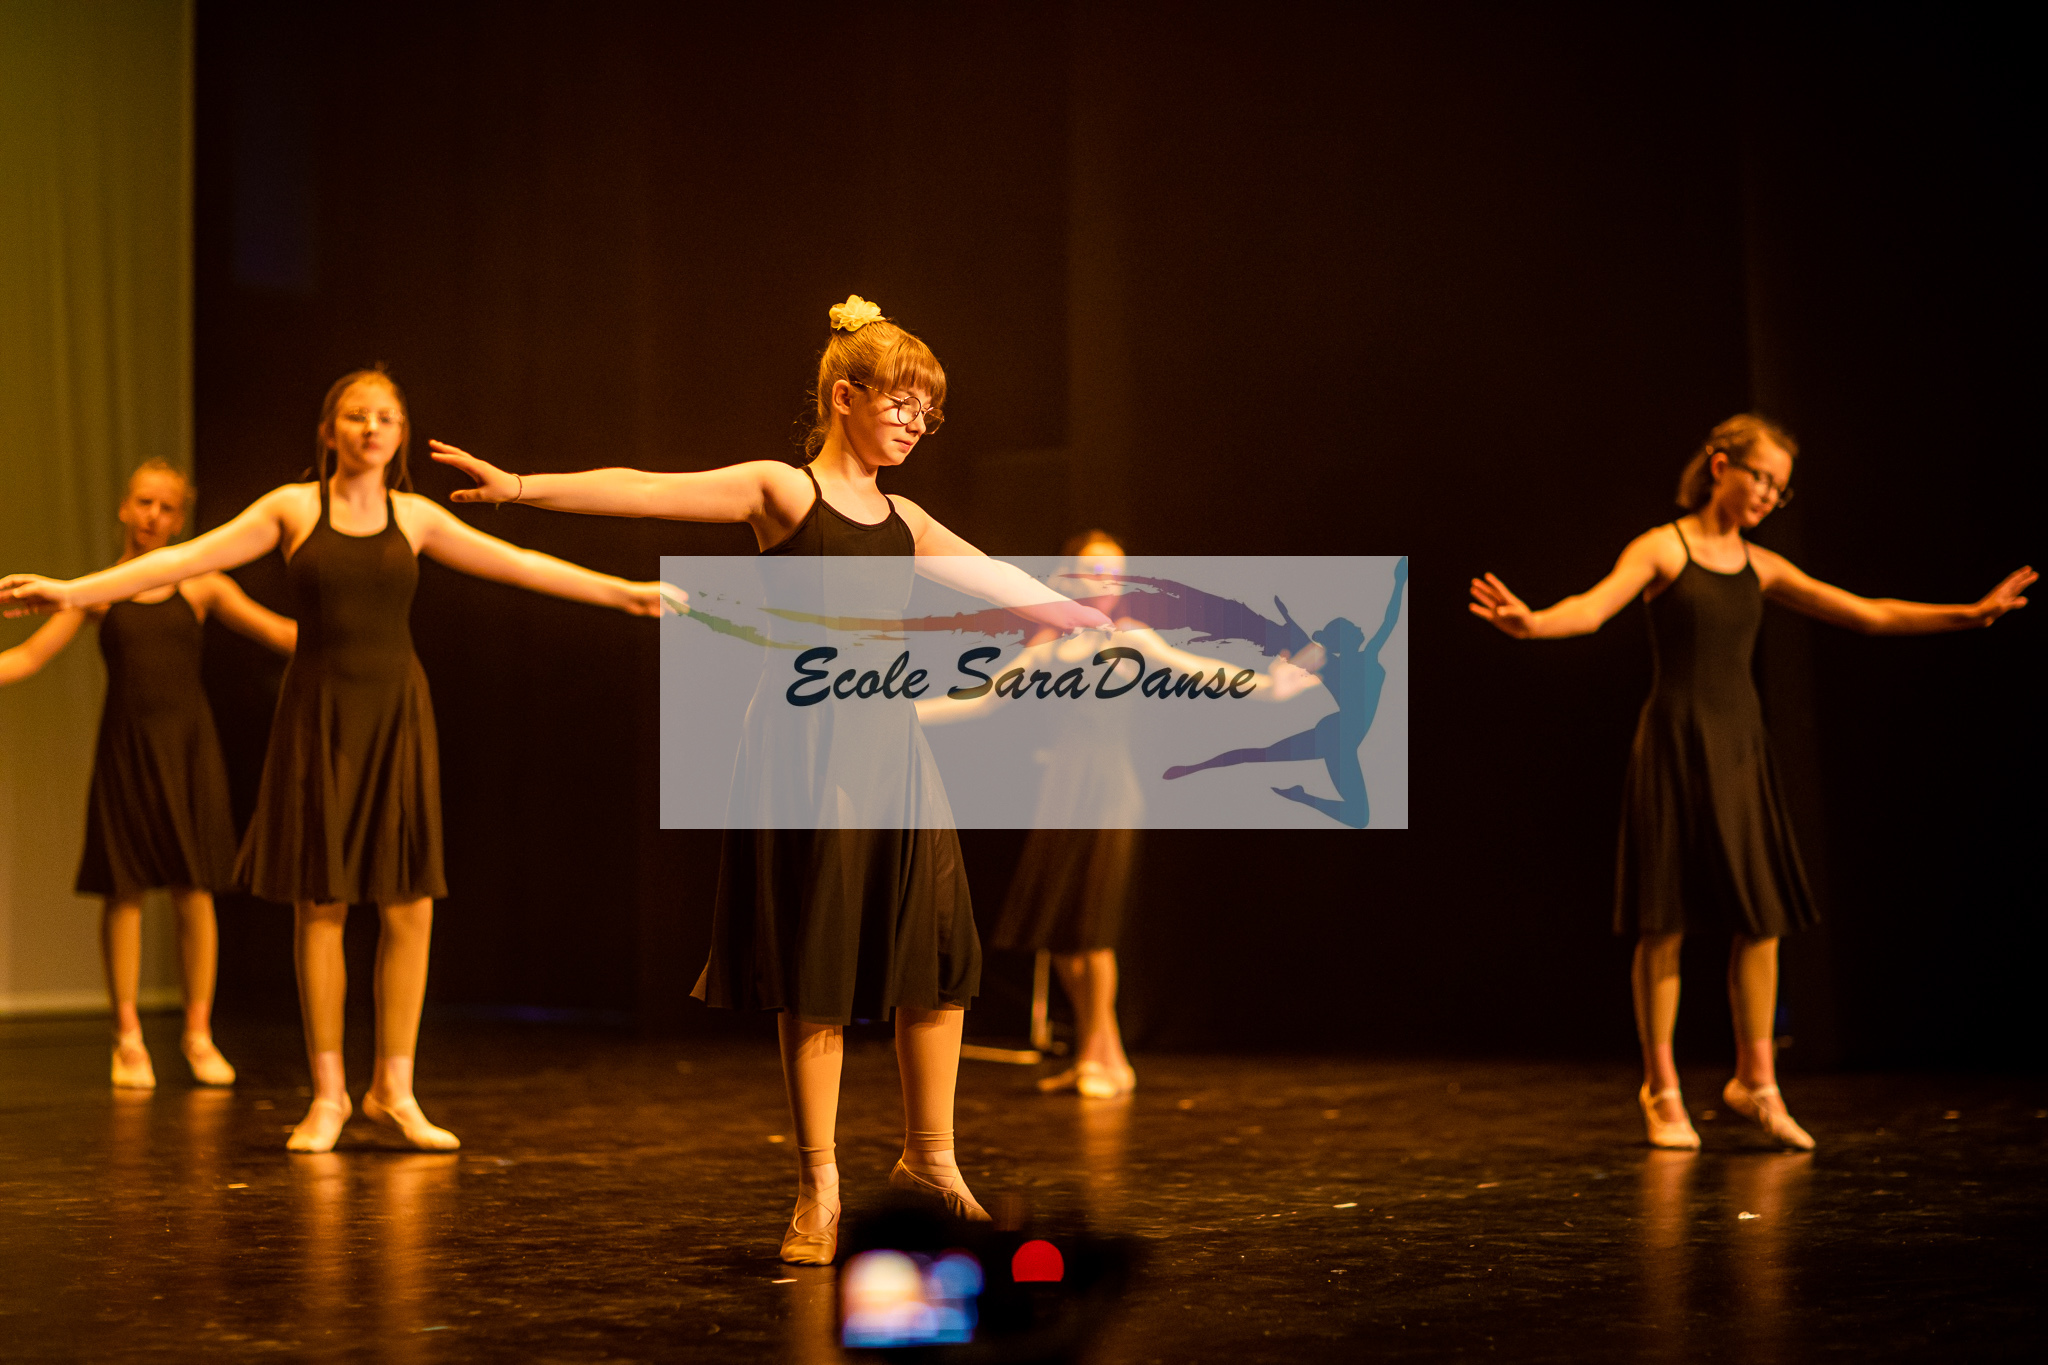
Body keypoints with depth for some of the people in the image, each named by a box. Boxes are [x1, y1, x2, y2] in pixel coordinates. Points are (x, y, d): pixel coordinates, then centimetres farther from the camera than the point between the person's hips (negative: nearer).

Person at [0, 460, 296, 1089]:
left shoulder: (199, 586, 6)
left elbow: (282, 634, 4)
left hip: (186, 742, 0)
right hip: (125, 745, 0)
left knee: (194, 891, 0)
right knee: (123, 890, 1)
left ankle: (199, 1035, 10)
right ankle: (128, 1038, 11)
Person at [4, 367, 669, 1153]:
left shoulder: (414, 516, 7)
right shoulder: (294, 508, 0)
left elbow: (521, 565, 10)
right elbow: (187, 559, -5)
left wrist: (623, 593, 9)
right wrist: (74, 592, -12)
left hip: (395, 713, 2)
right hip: (320, 712, -2)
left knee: (409, 906, -1)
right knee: (320, 904, 0)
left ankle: (393, 1090, 10)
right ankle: (328, 1095, 11)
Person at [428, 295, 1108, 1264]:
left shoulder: (904, 520, 16)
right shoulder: (782, 490, -2)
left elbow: (1003, 584, 26)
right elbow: (646, 491, -13)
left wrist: (1094, 623, 30)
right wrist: (524, 487, -24)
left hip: (892, 744, 6)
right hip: (808, 745, -6)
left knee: (938, 960, 6)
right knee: (816, 977, -3)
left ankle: (929, 1158, 22)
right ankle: (819, 1190, 6)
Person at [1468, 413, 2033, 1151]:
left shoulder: (1761, 566, 11)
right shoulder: (1662, 549, -5)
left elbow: (1870, 614, 12)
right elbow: (1592, 607, -22)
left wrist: (1971, 614, 7)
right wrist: (1528, 622, -43)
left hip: (1740, 745, 5)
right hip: (1676, 742, -5)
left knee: (1761, 918, 4)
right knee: (1664, 922, -2)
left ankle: (1755, 1081, 17)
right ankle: (1661, 1092, 8)